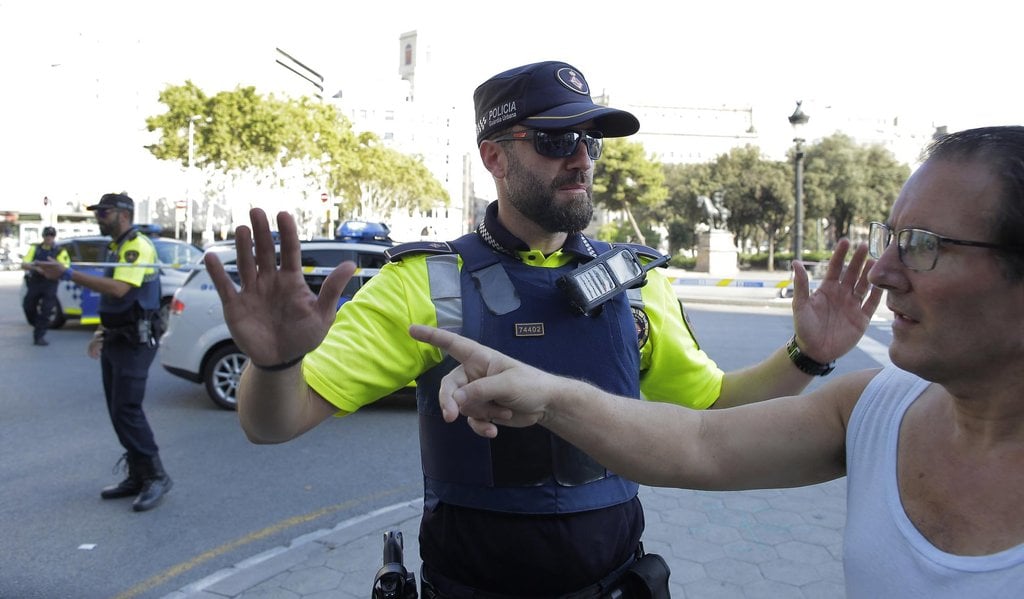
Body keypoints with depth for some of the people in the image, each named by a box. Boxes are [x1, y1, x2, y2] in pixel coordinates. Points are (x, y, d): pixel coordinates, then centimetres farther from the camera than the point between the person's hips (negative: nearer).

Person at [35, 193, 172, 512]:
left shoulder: (138, 246, -14)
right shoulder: (115, 247, 17)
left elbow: (118, 289, -29)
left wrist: (67, 274, -29)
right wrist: (102, 333, 19)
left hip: (135, 341, -10)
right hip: (116, 339, 10)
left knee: (127, 410, -11)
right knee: (118, 411, 10)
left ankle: (156, 476, -3)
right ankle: (137, 476, 17)